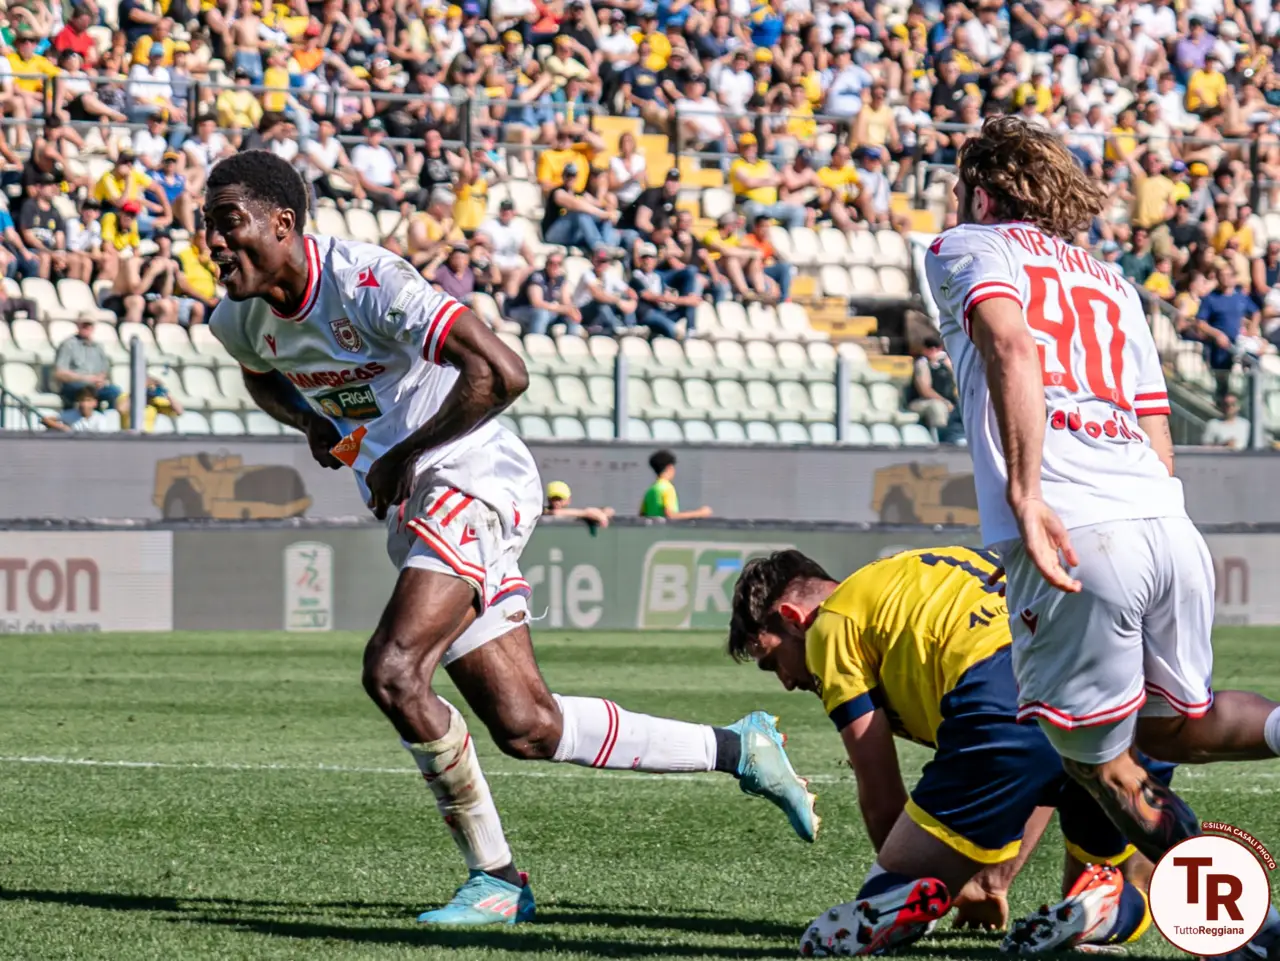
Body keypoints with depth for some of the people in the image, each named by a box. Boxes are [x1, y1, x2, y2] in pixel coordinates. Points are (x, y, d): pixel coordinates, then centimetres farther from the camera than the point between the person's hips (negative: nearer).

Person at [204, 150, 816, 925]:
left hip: (472, 483, -9)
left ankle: (494, 878, -9)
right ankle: (740, 749, 19)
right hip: (413, 509, 9)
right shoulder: (242, 319, 3)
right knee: (526, 728, 4)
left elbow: (502, 373, -29)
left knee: (392, 670, -24)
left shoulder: (366, 282, -23)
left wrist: (404, 454, -20)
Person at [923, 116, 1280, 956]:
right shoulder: (1113, 283, 31)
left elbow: (1011, 346, -9)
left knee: (1100, 756, 7)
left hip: (1074, 539, -6)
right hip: (1172, 530, 6)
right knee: (1168, 725, 24)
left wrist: (1024, 497, -17)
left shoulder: (968, 248, 13)